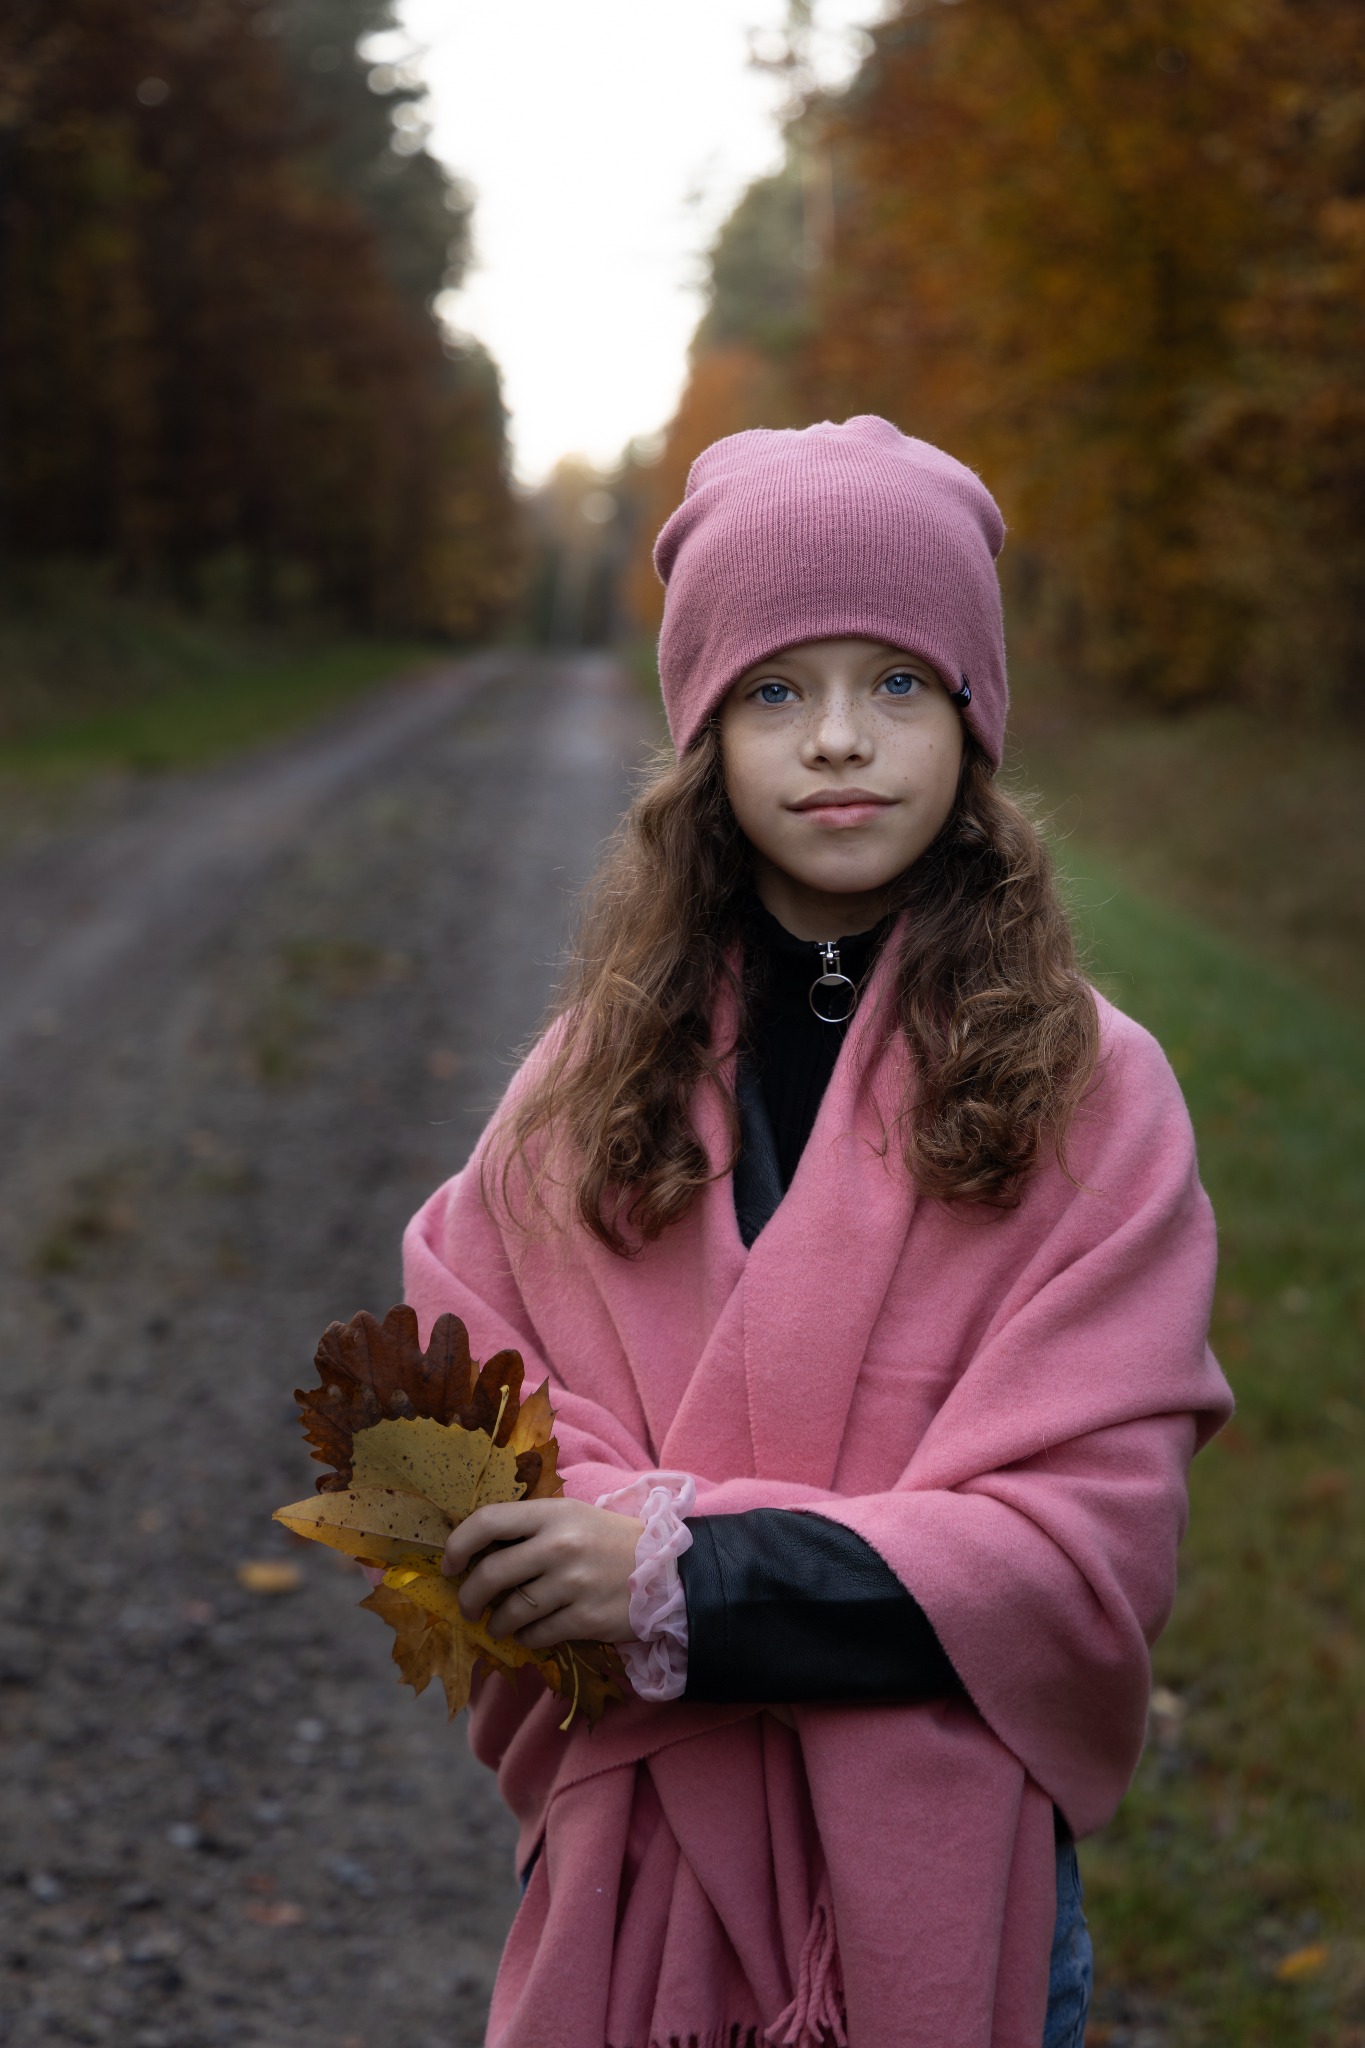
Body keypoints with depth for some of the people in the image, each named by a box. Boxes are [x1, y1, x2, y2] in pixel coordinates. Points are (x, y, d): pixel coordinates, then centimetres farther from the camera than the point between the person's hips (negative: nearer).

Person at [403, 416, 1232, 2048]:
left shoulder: (1090, 1091, -9)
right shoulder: (601, 1072, 0)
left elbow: (1087, 1542, -14)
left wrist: (692, 1579, -23)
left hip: (940, 1878, -2)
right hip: (633, 1864, 2)